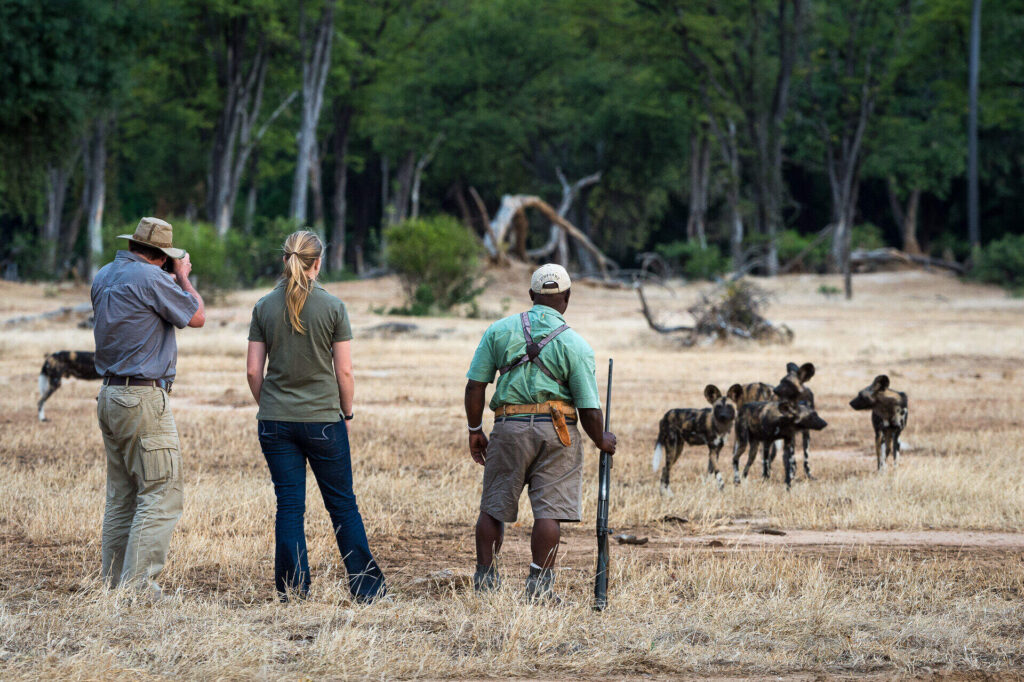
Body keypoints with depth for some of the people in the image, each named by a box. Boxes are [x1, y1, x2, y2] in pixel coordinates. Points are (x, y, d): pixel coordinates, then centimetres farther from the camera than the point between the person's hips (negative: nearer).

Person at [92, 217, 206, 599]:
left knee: (121, 496, 13)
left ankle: (113, 583, 13)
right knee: (161, 495, -7)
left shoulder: (104, 277, 11)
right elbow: (197, 317, -5)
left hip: (110, 395, 9)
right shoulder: (149, 277, -14)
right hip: (144, 399, -9)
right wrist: (183, 277, 9)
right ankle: (137, 585, -13)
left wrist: (172, 280, 23)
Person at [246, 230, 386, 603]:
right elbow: (344, 371, -5)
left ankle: (293, 592, 4)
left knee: (289, 507, 5)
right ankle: (366, 587, 13)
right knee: (342, 505, 8)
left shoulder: (265, 307, -1)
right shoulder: (332, 307, -7)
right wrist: (347, 414, 8)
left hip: (275, 420, 2)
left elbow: (253, 370, 0)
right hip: (323, 419, -2)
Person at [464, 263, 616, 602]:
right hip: (556, 431, -2)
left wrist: (475, 430, 11)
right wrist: (601, 440, 13)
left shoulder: (500, 330, 3)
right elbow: (589, 408, -5)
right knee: (549, 510, 0)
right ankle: (539, 584, -4)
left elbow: (475, 385, 0)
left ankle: (485, 580, 15)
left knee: (493, 507, 11)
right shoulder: (575, 345, -3)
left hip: (510, 427, 2)